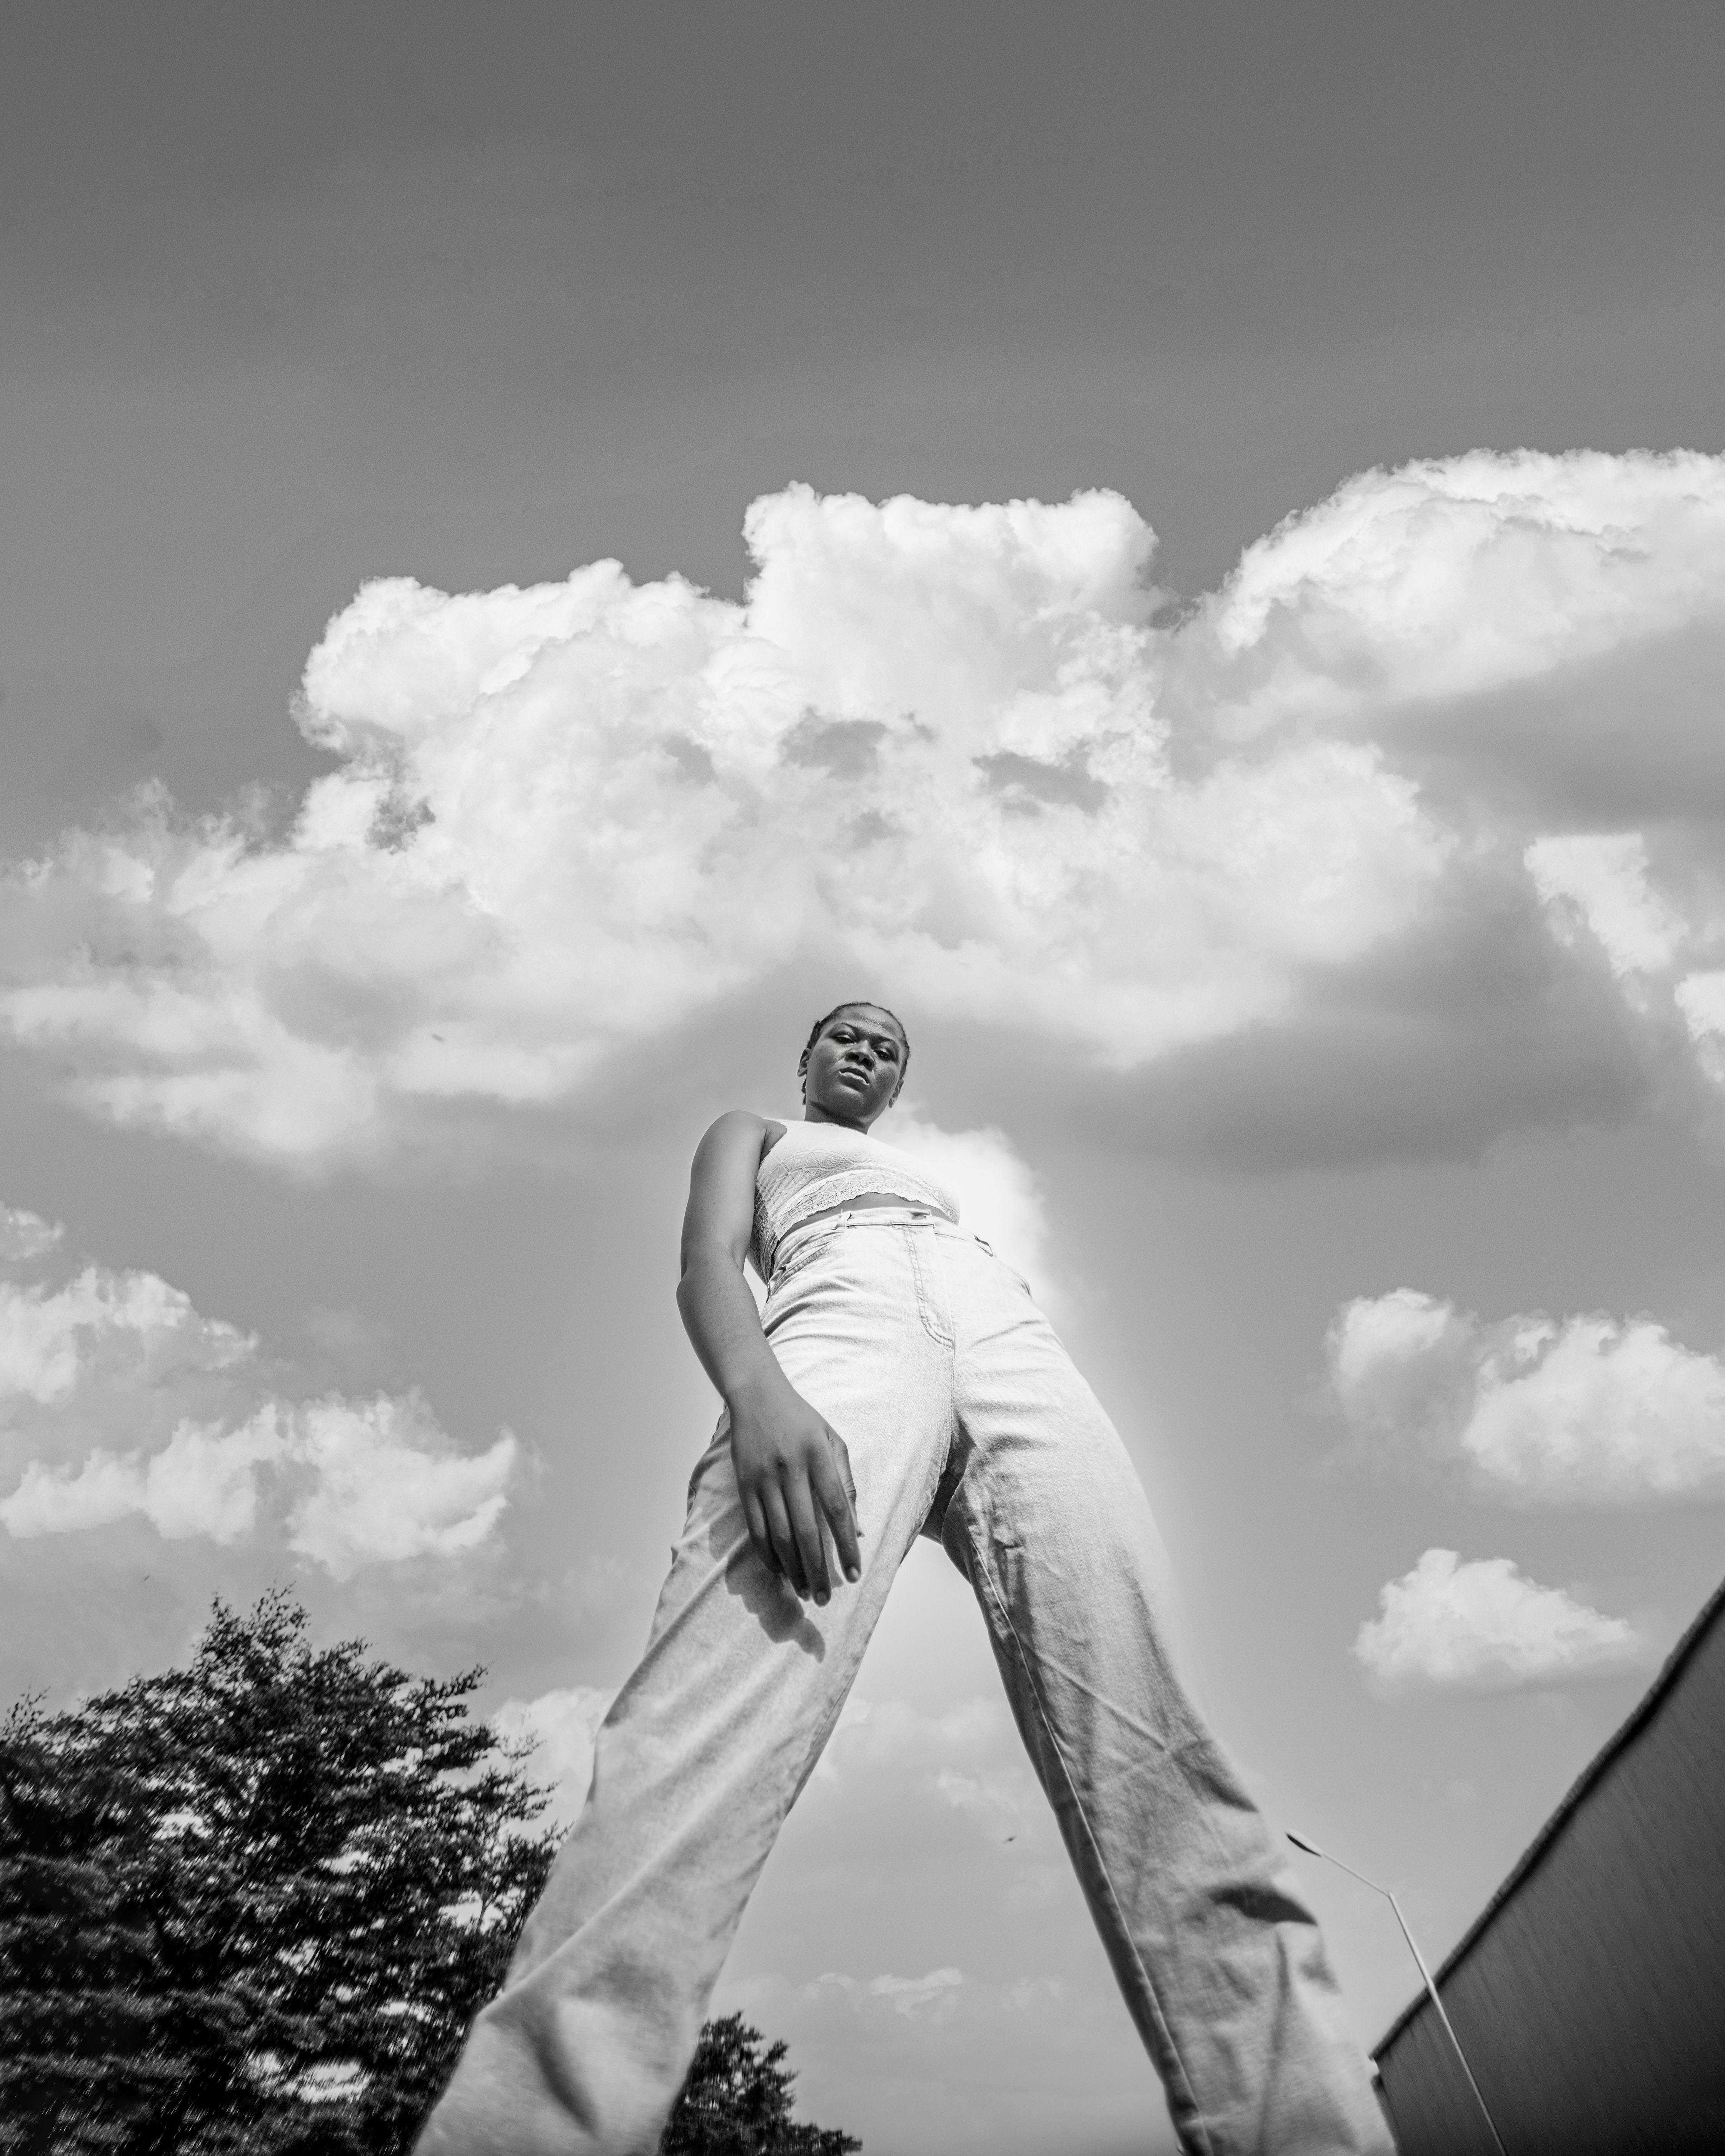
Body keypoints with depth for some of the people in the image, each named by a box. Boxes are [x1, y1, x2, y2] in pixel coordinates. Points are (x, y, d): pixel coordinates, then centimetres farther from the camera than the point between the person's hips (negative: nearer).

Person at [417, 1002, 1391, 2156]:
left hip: (1019, 1346, 5)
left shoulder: (926, 1178, 46)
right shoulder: (753, 1133, 33)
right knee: (700, 1765, -30)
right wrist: (758, 1390, -16)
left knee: (1163, 1785, -18)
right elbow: (707, 1265, 11)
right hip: (842, 1329, -4)